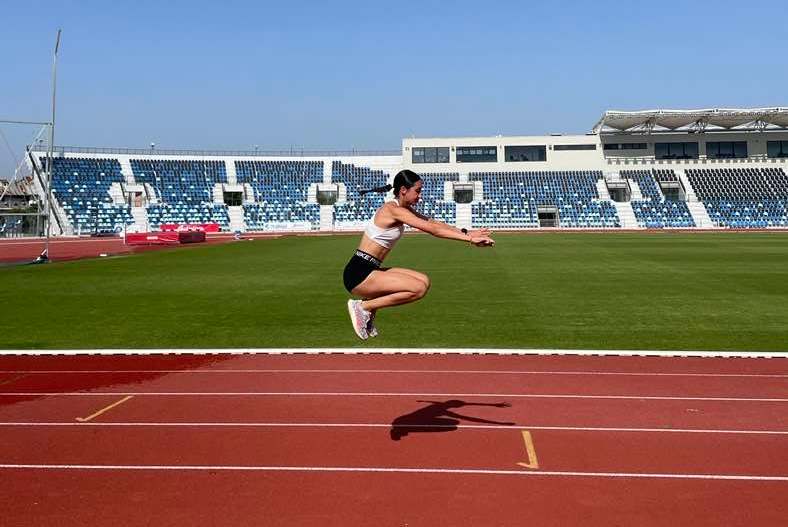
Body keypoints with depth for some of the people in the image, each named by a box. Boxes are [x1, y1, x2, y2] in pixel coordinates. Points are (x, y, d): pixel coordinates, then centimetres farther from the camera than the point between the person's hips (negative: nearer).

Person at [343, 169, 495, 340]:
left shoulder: (404, 209, 12)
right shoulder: (393, 209, -17)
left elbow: (433, 222, 12)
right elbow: (432, 229, -21)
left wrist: (466, 232, 2)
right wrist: (469, 238, -20)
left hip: (370, 270, 10)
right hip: (358, 273, -10)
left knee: (424, 281, 5)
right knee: (418, 288, -18)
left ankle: (370, 308, 9)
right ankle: (363, 307, -9)